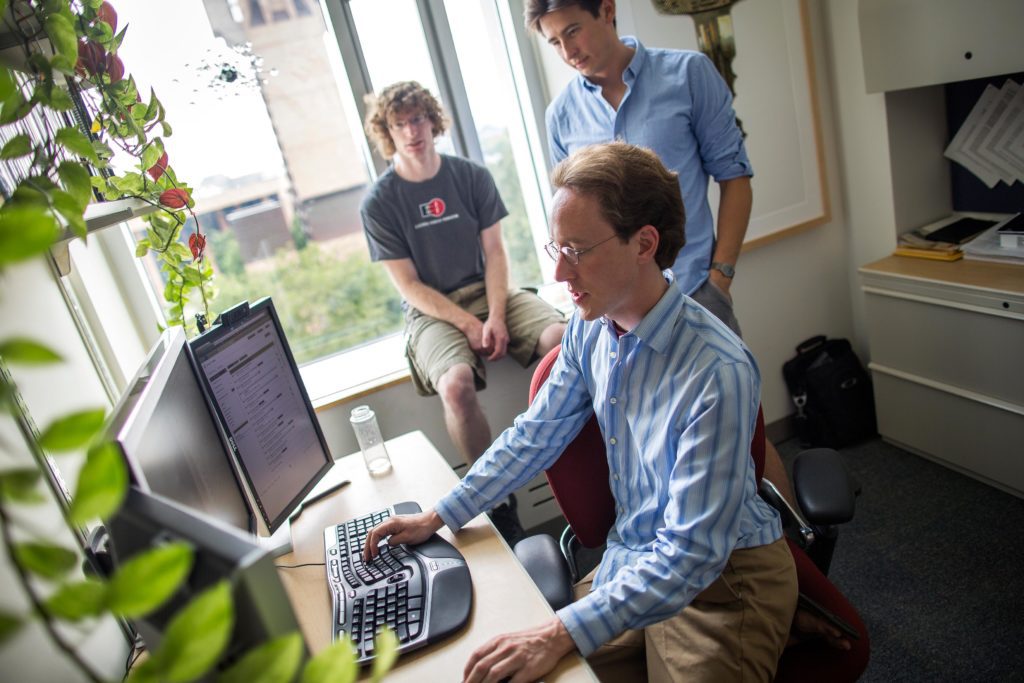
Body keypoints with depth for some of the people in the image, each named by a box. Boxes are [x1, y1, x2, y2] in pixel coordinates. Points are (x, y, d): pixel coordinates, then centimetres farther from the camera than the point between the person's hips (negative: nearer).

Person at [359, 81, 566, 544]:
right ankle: (499, 502, -15)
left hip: (488, 293, 3)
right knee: (457, 384, -35)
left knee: (562, 337, -27)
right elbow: (408, 285, -5)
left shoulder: (471, 176, 5)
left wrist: (496, 317, -14)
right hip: (431, 311, -2)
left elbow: (494, 252, 3)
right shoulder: (378, 203, -2)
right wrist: (468, 325, -16)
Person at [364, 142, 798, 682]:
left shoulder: (718, 371, -29)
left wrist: (561, 635, -32)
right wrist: (438, 517, 1)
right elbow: (536, 435, 4)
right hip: (631, 558, 5)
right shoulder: (589, 328, -8)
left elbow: (692, 554, -27)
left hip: (725, 578, -5)